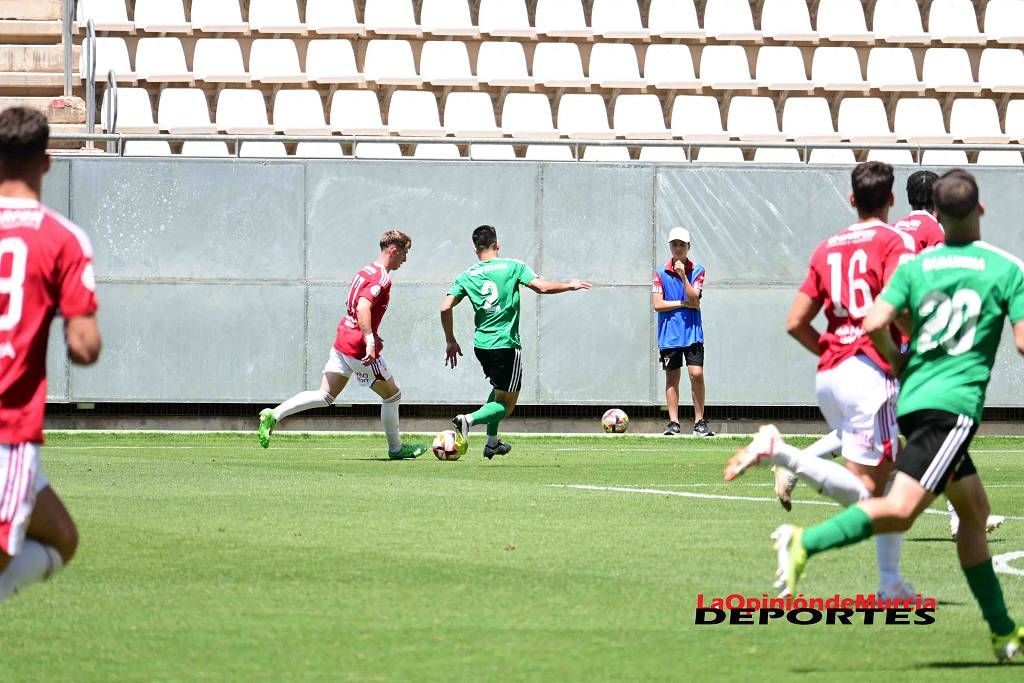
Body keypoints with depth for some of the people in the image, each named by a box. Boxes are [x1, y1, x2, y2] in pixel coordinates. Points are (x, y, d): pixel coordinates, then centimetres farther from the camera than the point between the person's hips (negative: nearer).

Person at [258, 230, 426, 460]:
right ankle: (396, 448, 21)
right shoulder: (381, 279, -15)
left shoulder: (366, 271, 14)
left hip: (342, 341, 8)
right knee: (392, 395, 10)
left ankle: (273, 415, -8)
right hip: (359, 349, -8)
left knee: (325, 396, 5)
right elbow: (363, 307, -29)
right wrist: (370, 341, -35)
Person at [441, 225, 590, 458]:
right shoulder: (513, 267, -6)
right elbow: (542, 287, -13)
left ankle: (492, 442, 26)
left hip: (481, 344, 5)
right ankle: (469, 419, -27)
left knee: (499, 388, 31)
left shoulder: (467, 277, 4)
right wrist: (571, 286, 4)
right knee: (505, 405, 2)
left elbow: (445, 307, -2)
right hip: (506, 345, -5)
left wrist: (451, 341, 9)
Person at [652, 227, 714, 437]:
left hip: (692, 332, -1)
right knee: (672, 378, 4)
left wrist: (683, 276, -20)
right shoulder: (661, 273, 4)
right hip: (669, 332, 1)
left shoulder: (697, 270, 2)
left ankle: (700, 422, -3)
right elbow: (657, 304, -2)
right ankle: (673, 423, 8)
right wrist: (683, 303, -6)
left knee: (696, 374, -10)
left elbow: (693, 299, -10)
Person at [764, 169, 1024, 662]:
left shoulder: (916, 267, 9)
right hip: (955, 404, -7)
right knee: (901, 509, -17)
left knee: (975, 511, 17)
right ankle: (806, 543, -35)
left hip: (914, 399, 7)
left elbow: (875, 324, -3)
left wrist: (900, 365, 14)